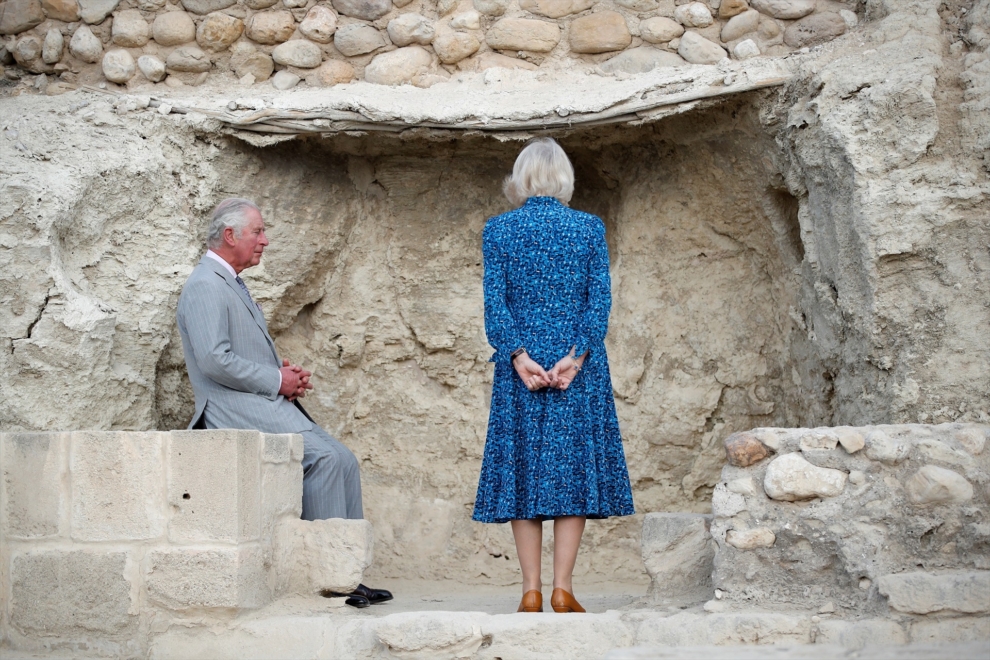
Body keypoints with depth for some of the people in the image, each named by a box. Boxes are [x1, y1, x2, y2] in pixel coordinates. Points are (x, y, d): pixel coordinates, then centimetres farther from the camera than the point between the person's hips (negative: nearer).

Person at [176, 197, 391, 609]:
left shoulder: (233, 286, 23)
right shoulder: (205, 286, -8)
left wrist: (289, 377, 9)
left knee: (343, 461, -3)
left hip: (269, 404, 10)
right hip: (235, 410, -10)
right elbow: (214, 360, -20)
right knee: (323, 456, -24)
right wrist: (276, 380, -14)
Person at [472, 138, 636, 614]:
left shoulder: (498, 230, 3)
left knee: (521, 466, 5)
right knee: (574, 464, 3)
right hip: (580, 368, 0)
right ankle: (562, 588, -1)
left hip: (519, 364, 0)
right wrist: (575, 356, -10)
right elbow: (600, 300, -5)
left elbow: (494, 302, -5)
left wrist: (519, 356, -9)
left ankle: (532, 590, 2)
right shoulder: (590, 228, 3)